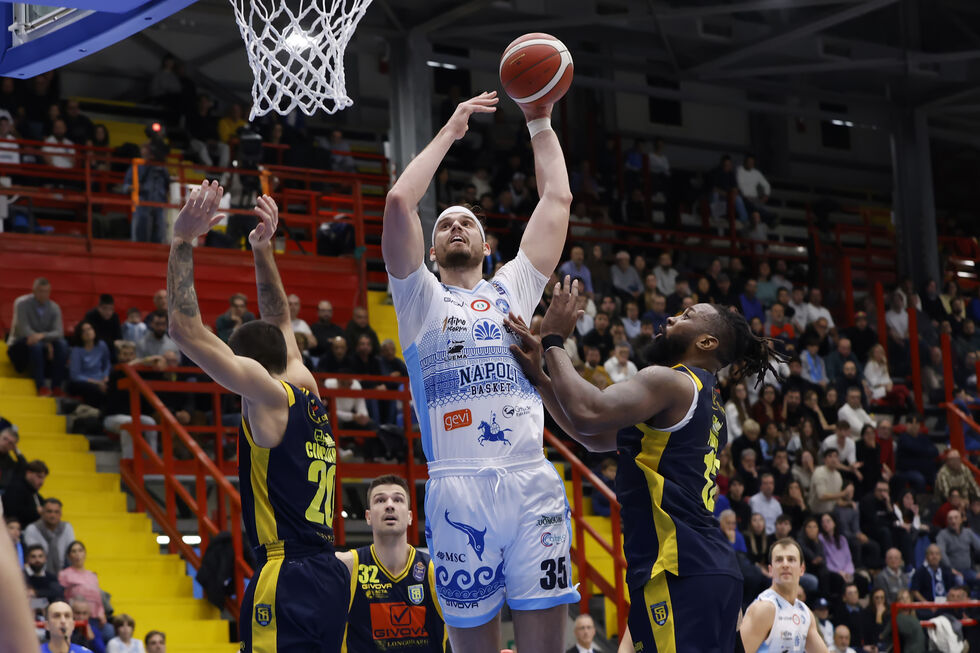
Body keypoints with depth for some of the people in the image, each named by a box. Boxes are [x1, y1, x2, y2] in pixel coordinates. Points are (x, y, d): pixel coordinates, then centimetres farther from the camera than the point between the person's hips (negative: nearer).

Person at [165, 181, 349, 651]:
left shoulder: (267, 392, -3)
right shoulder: (307, 392, 17)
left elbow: (185, 329, -6)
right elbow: (279, 322, 35)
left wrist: (183, 240, 0)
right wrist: (262, 250, 37)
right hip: (328, 575, 8)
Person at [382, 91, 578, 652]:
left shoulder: (513, 289, 22)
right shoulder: (421, 300, 14)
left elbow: (558, 199, 19)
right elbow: (400, 201, 2)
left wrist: (540, 122, 21)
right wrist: (450, 132, 10)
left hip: (532, 483, 2)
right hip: (458, 486, -2)